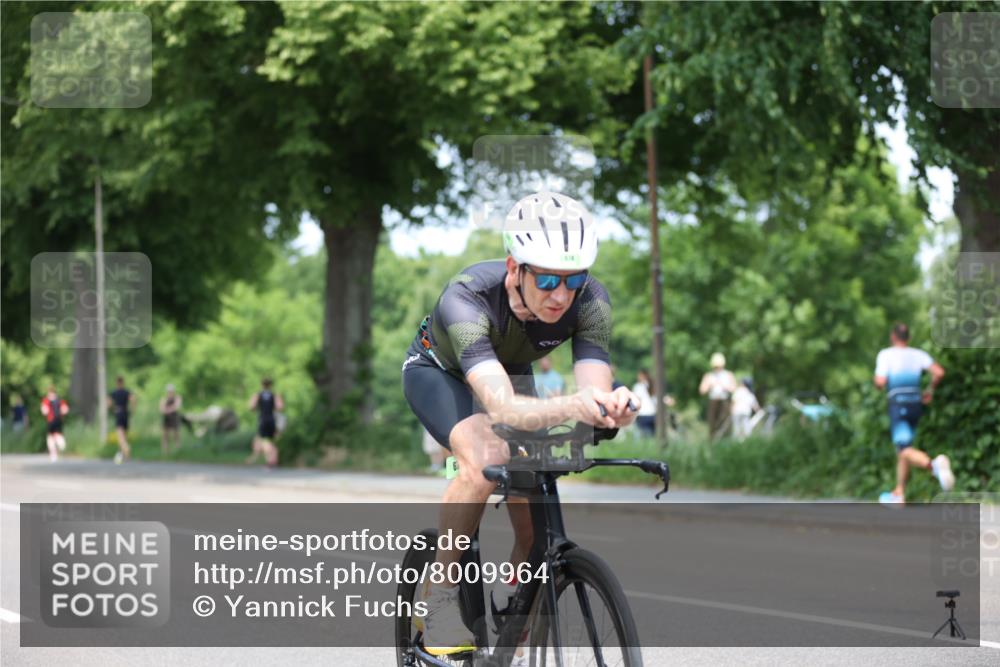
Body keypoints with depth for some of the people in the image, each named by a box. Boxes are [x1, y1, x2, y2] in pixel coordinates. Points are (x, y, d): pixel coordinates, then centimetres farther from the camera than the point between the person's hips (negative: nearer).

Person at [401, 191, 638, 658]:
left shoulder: (589, 300, -32)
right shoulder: (467, 297, -43)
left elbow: (595, 390, -41)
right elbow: (502, 408, -55)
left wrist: (612, 408, -66)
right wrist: (570, 407, -74)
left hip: (509, 370, 4)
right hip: (439, 371, -4)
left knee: (537, 536, -10)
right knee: (487, 458, -36)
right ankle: (439, 597, -18)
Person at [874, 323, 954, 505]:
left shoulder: (886, 355, -2)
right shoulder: (919, 355, 8)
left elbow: (880, 382, -11)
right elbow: (939, 372, -4)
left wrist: (878, 383, 12)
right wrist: (930, 391, 11)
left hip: (898, 404, -5)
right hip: (916, 403, 5)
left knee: (906, 450, -16)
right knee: (902, 449, 18)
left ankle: (934, 464, -46)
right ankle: (899, 494, 19)